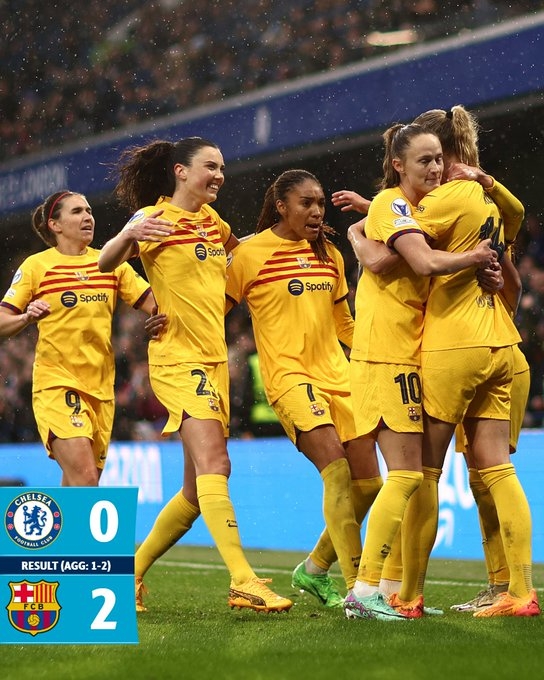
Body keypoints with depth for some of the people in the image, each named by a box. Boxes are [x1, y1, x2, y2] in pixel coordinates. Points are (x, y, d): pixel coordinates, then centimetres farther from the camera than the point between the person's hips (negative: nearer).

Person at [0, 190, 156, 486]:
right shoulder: (36, 265, -1)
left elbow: (155, 304, 5)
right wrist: (27, 316, -21)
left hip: (101, 388, 5)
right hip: (56, 384, -5)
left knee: (79, 487, 7)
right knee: (85, 478, -20)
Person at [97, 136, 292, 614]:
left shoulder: (210, 219, 14)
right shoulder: (154, 218, -6)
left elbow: (235, 248, 37)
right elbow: (105, 264, -20)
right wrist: (128, 235, -40)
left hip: (215, 360, 8)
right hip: (178, 359, -8)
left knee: (197, 491, 9)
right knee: (214, 464, -23)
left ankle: (131, 571, 22)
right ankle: (244, 583, -31)